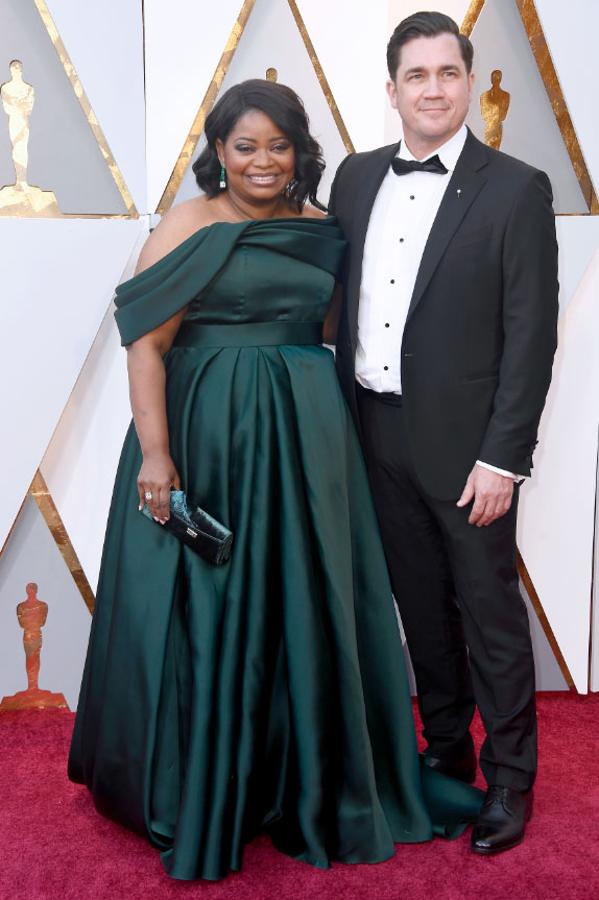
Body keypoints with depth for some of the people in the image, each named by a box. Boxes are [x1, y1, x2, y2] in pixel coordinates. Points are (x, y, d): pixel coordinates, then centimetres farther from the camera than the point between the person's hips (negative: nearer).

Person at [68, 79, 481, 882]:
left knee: (307, 602, 11)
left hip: (306, 437, 4)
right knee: (207, 610, 5)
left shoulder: (323, 229, 10)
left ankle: (316, 784, 31)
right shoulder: (189, 226, -3)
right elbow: (146, 340, -10)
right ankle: (201, 797, 25)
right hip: (207, 434, -4)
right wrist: (156, 452, -20)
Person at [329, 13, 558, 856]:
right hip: (377, 434, 5)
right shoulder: (357, 177, 8)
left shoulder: (516, 188, -7)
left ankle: (510, 778, 25)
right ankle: (447, 750, 35)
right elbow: (339, 302, 11)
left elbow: (532, 333, -10)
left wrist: (502, 456, -14)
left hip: (464, 441, -4)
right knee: (422, 606, 16)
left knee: (489, 611, 7)